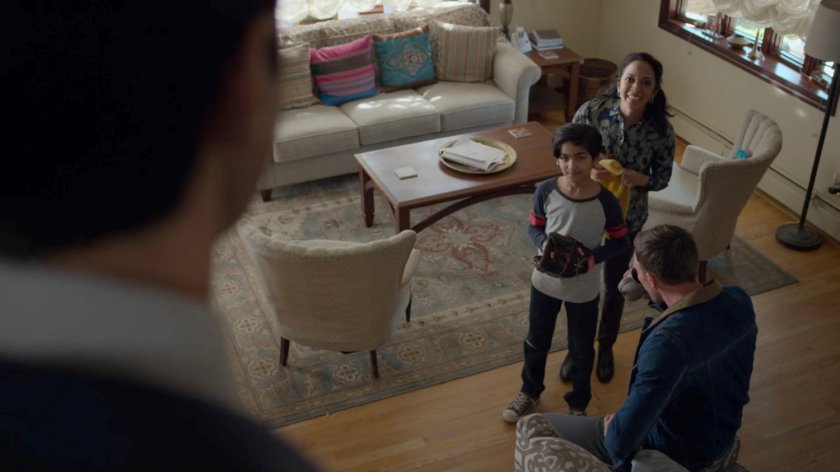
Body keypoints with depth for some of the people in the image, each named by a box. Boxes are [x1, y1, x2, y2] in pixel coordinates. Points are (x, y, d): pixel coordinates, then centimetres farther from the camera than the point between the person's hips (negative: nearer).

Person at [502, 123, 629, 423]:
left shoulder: (606, 202, -22)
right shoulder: (545, 191, -18)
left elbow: (620, 241, -8)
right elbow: (534, 227, -2)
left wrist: (595, 257, -25)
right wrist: (544, 244, -23)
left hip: (584, 290, -2)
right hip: (545, 281, 2)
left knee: (581, 350, 19)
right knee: (537, 341, 23)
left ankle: (578, 403, 45)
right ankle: (530, 392, 50)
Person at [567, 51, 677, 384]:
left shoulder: (661, 130, -18)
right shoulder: (591, 111, -20)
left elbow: (662, 179, -5)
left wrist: (639, 179, -27)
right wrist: (587, 171, -31)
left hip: (627, 218, 1)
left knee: (615, 286, 20)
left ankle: (606, 346, 47)